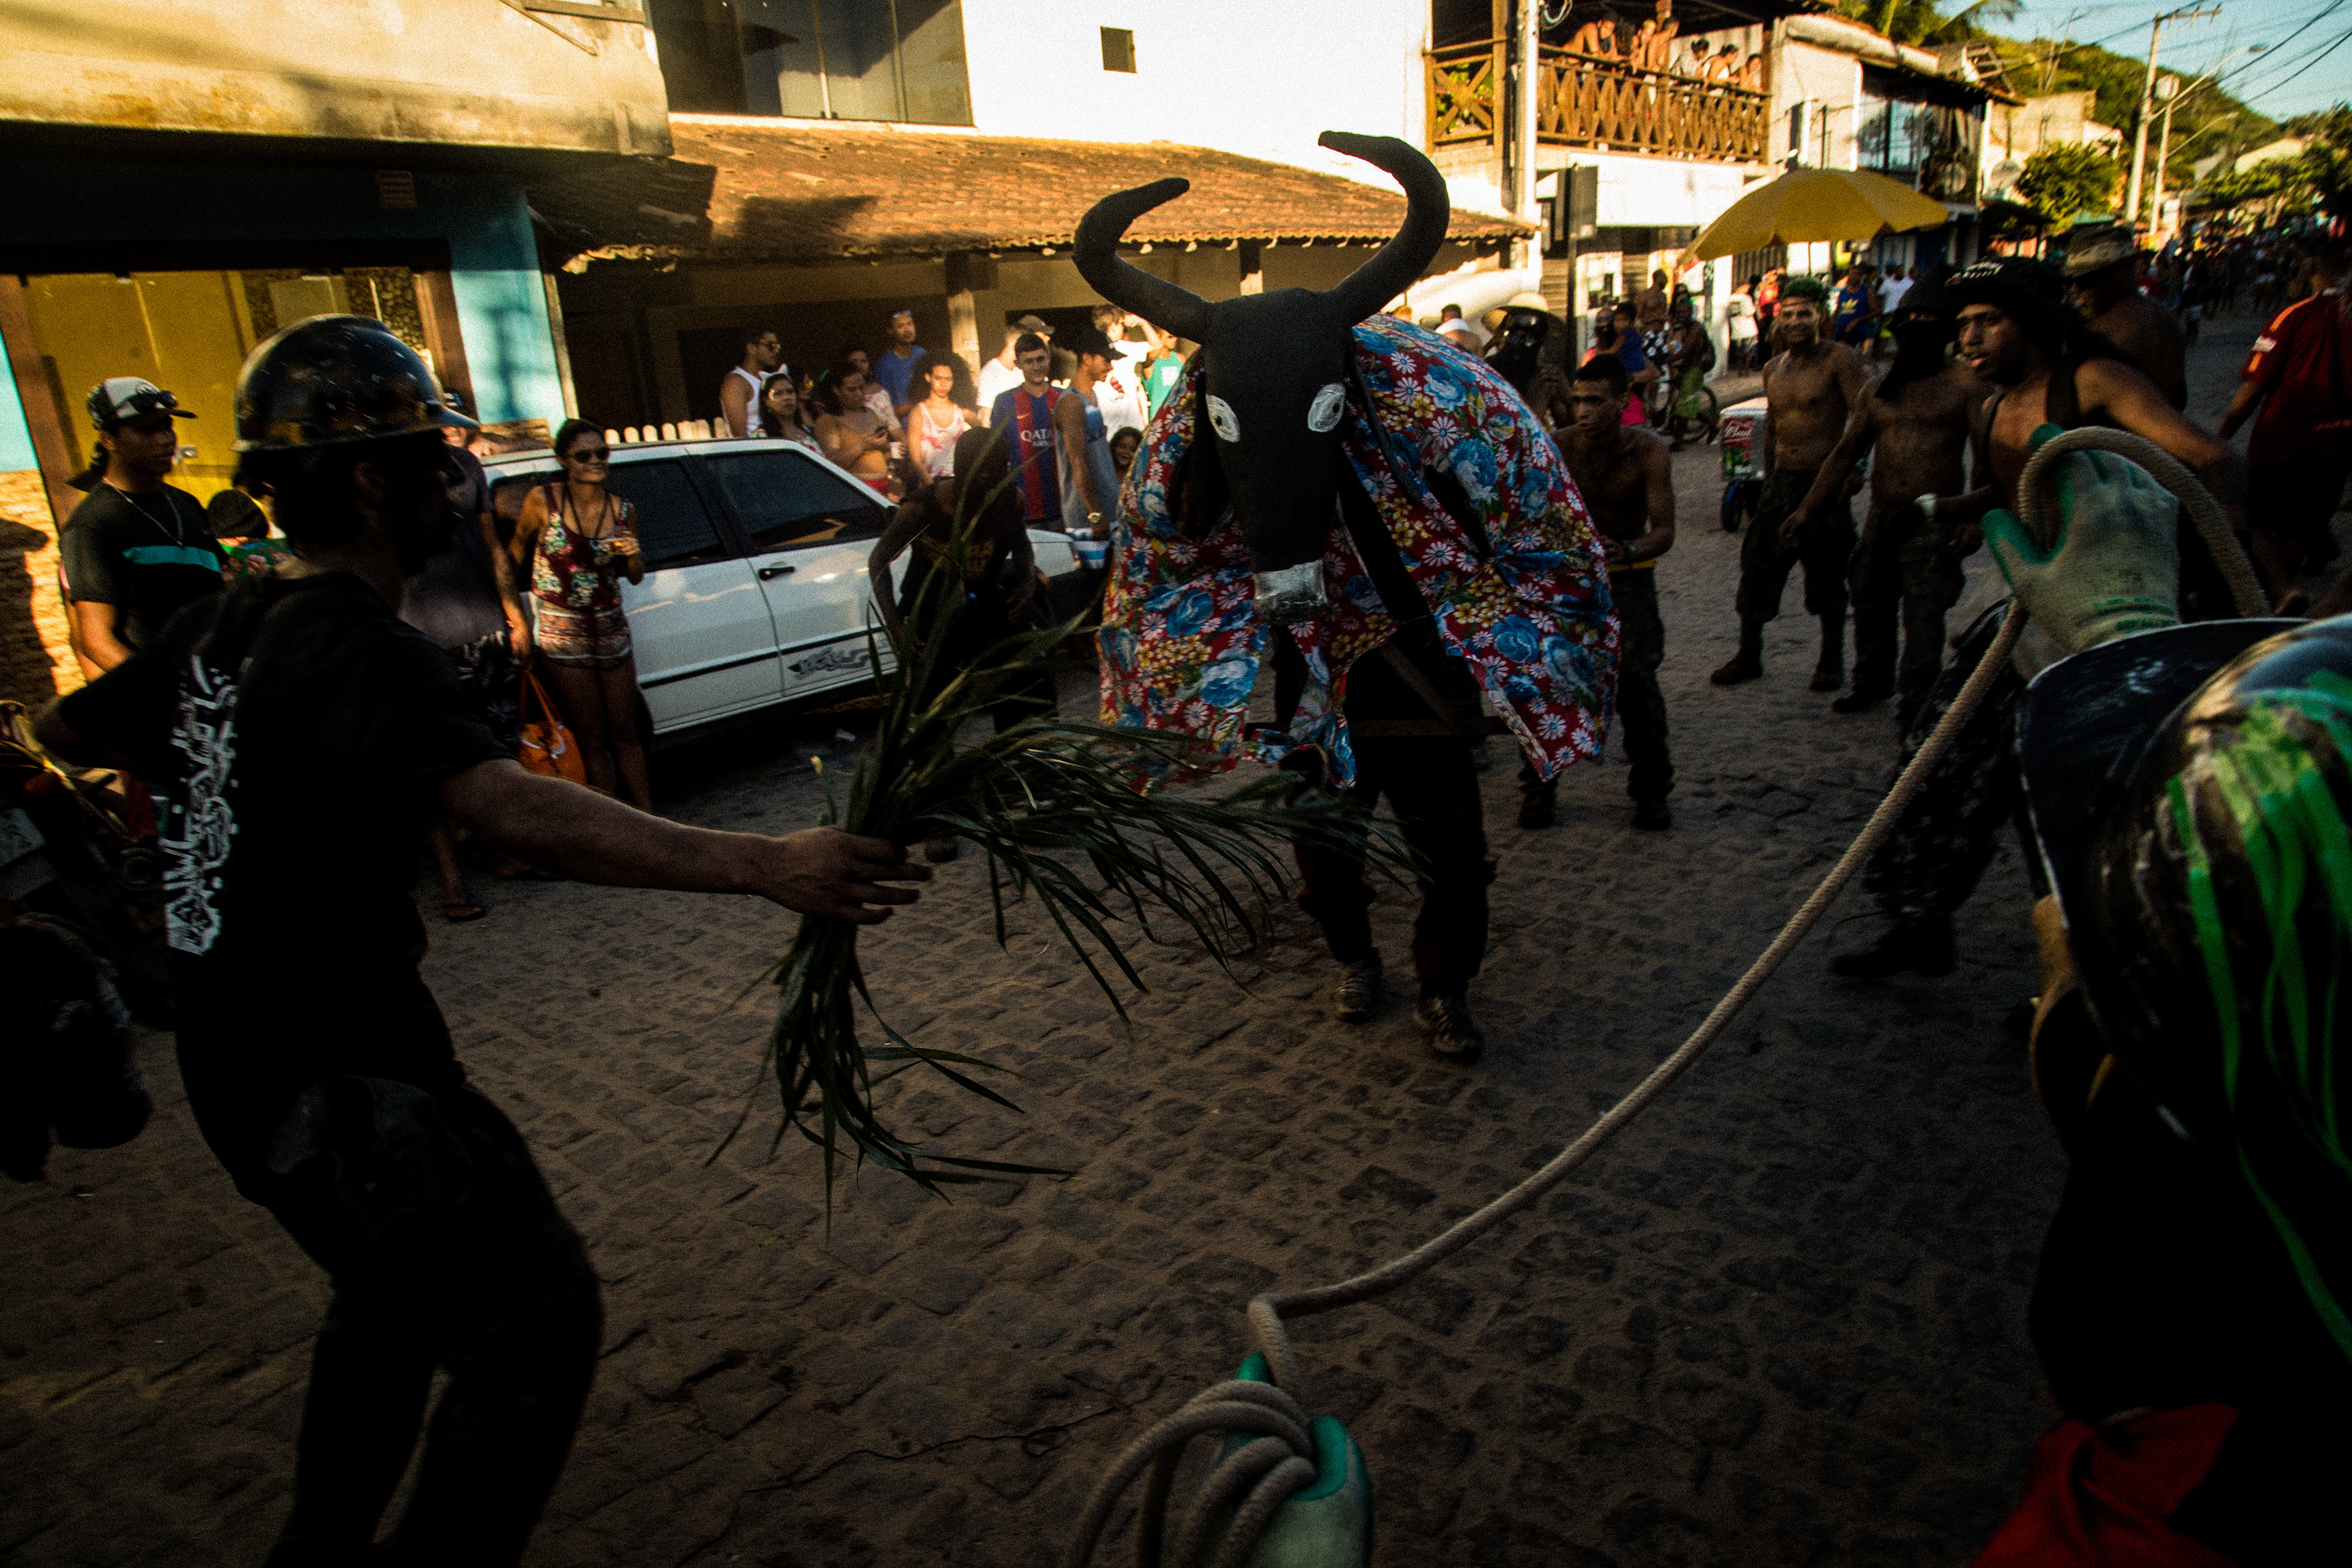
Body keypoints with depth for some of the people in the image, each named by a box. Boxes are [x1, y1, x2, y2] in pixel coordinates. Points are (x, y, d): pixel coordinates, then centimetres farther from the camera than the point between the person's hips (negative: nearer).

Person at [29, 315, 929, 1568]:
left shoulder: (225, 626, 5)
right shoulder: (359, 651, -23)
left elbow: (65, 730, 22)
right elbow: (514, 809, -40)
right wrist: (763, 867, -48)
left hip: (239, 1060, 10)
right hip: (335, 1075, -10)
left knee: (397, 1292, 28)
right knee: (536, 1321, -1)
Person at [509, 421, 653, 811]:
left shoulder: (623, 511, 0)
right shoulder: (543, 501, -8)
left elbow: (635, 577, 12)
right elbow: (513, 556, 3)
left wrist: (634, 556, -10)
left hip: (612, 630, 3)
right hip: (563, 634, -3)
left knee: (625, 735, 9)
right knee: (592, 742, 4)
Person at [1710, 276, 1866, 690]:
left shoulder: (1838, 359, -8)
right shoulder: (1773, 368, 12)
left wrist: (1846, 467, -23)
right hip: (1781, 483, 6)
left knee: (1828, 579, 5)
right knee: (1758, 567, 4)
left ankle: (1832, 660, 20)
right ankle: (1749, 655, 15)